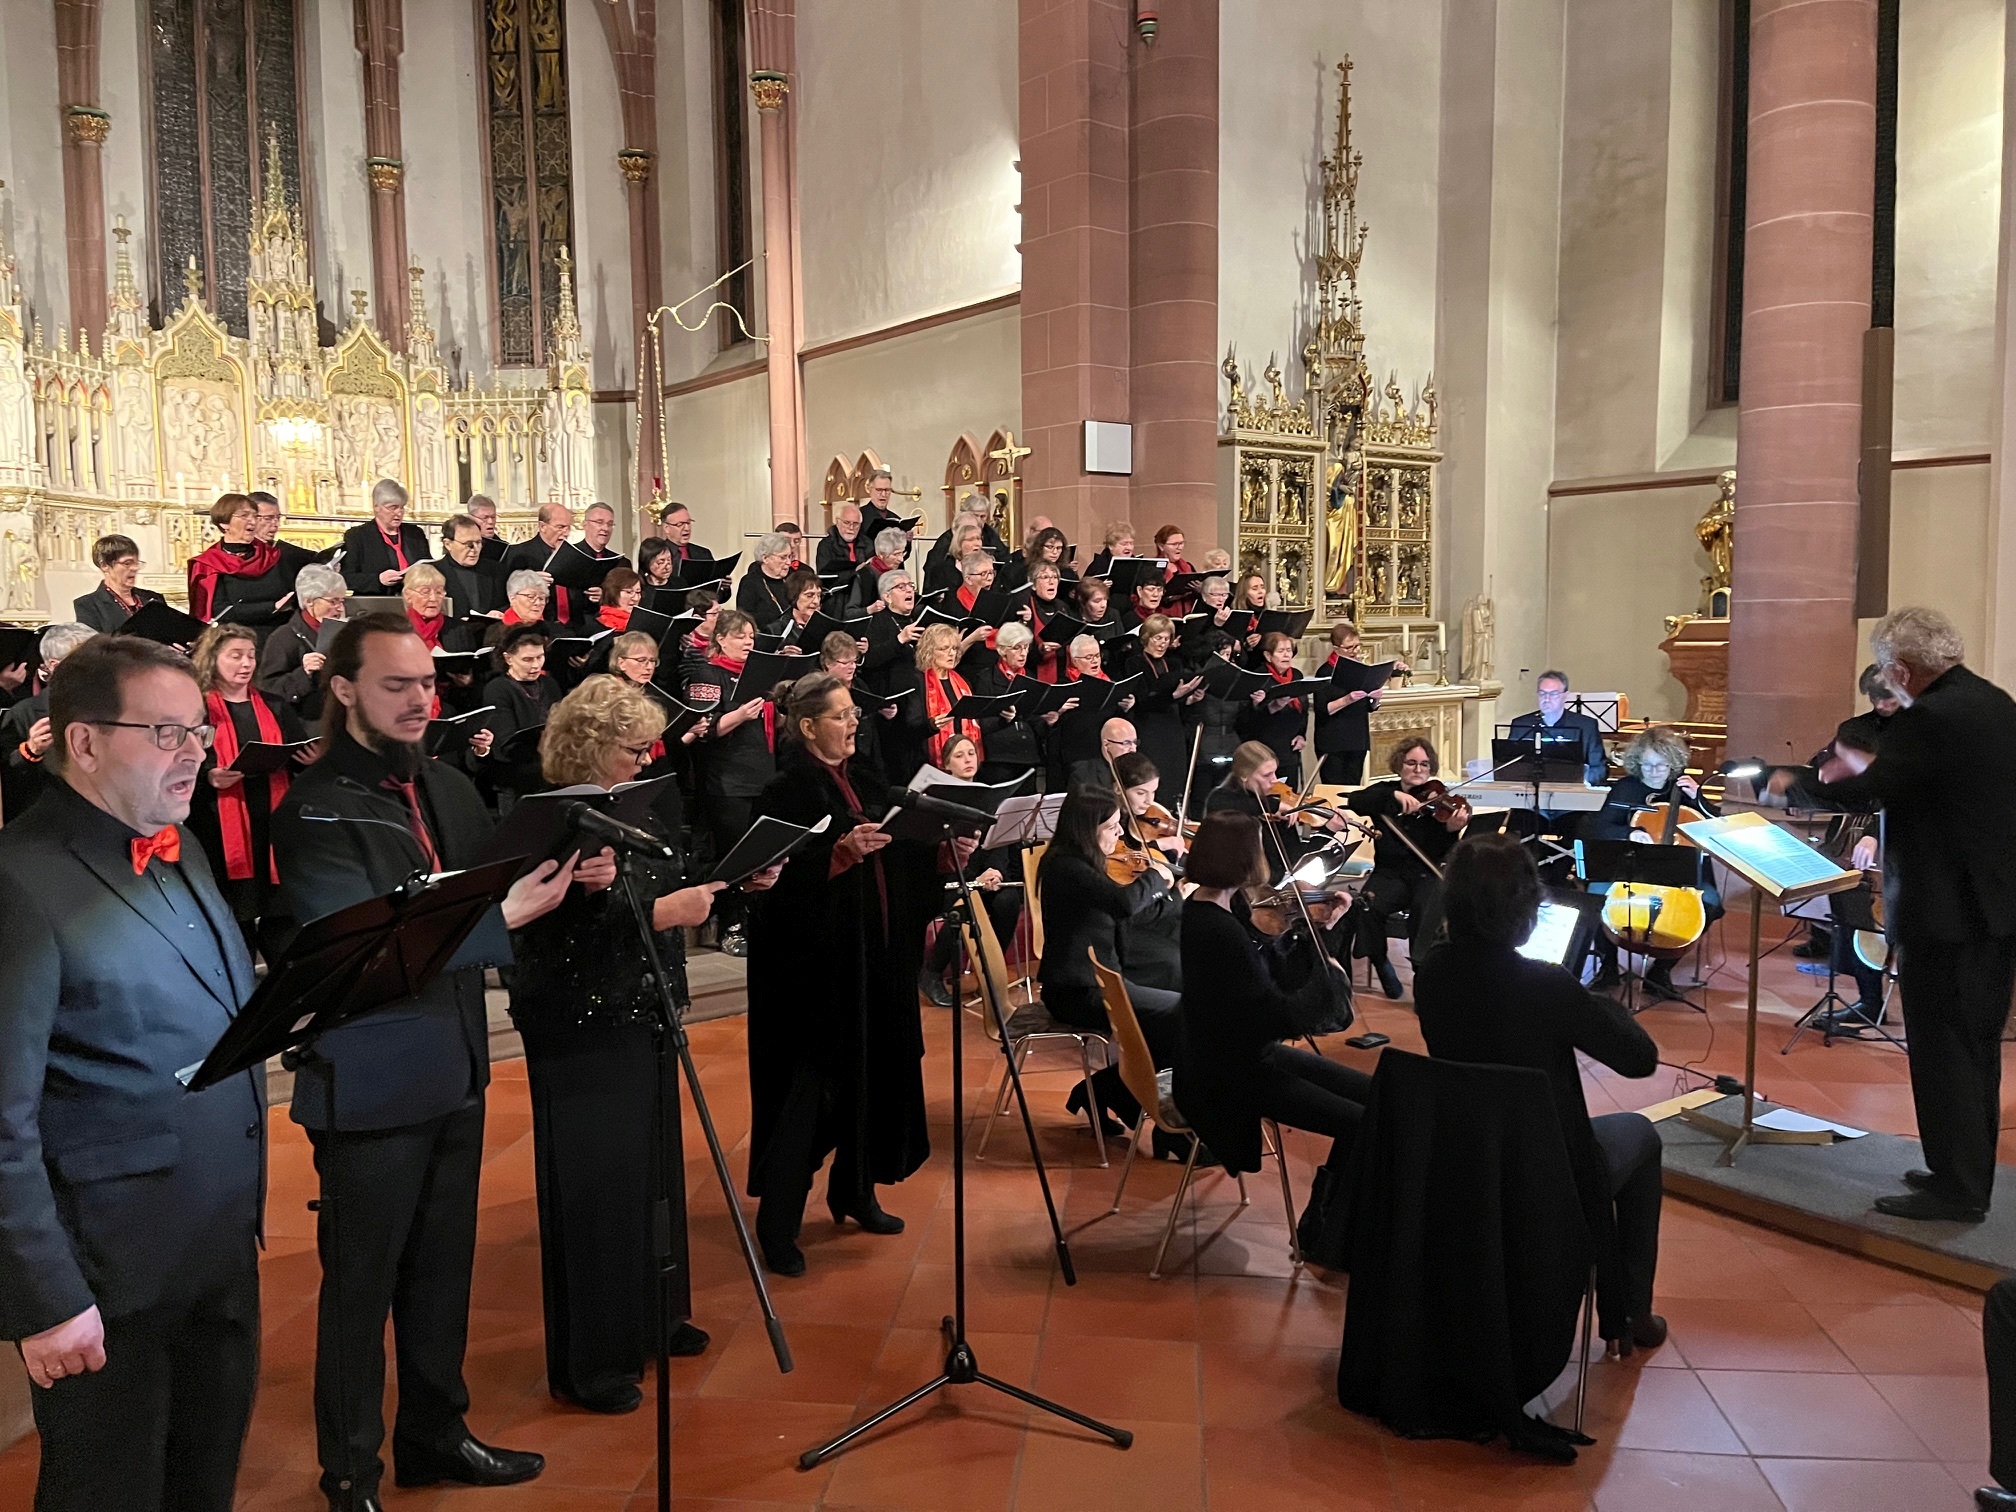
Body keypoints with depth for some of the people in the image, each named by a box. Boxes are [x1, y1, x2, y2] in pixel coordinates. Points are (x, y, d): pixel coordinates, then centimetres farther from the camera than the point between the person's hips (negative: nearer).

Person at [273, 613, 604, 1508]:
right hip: (372, 1084, -6)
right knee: (360, 1285, 9)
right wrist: (506, 914, -29)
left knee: (443, 1270, 19)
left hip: (455, 1069, 6)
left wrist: (565, 874, -7)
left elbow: (494, 887, 13)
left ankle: (436, 1434, 37)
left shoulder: (448, 788, 6)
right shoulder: (314, 810, -15)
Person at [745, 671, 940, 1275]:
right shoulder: (786, 790, -11)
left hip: (876, 957, 8)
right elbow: (779, 875, -20)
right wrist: (841, 852, -30)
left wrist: (943, 850, 1)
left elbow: (894, 860, 16)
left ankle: (855, 1192, 31)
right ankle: (777, 1221, 5)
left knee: (873, 1072, 14)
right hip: (814, 960, -8)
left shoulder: (862, 780, 12)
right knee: (809, 1083, -5)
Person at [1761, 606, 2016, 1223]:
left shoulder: (1928, 719, -20)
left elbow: (1863, 793, -23)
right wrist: (1867, 771, 17)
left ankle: (1955, 1189, 7)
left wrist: (1792, 785, -7)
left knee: (1943, 1050, -1)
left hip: (1948, 911, -10)